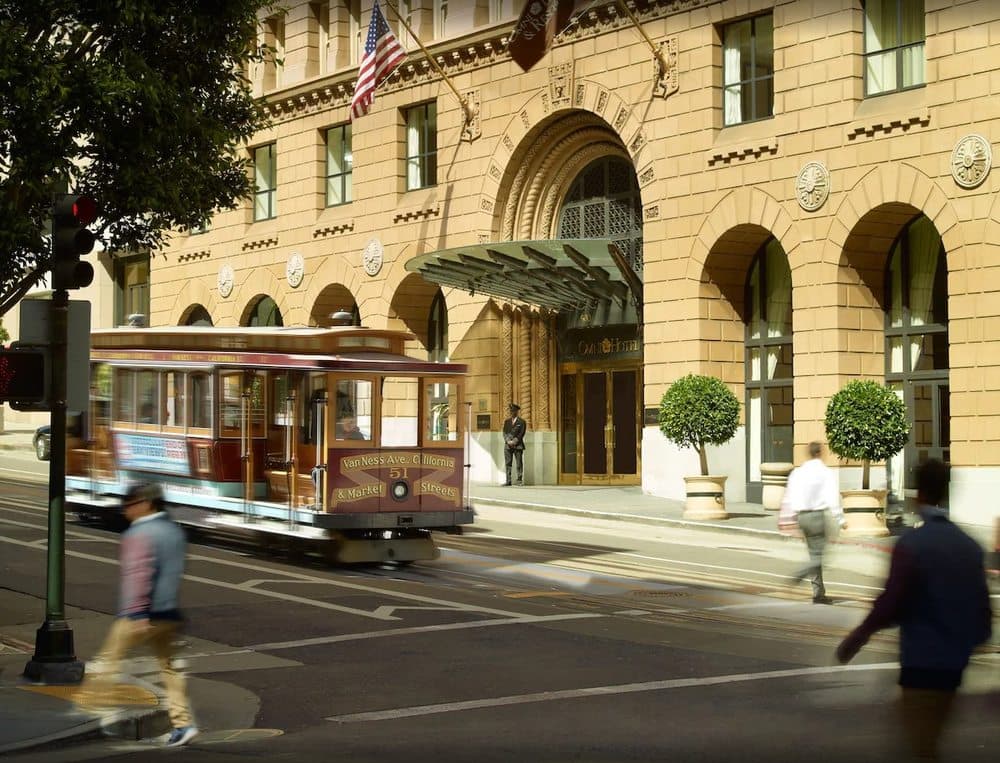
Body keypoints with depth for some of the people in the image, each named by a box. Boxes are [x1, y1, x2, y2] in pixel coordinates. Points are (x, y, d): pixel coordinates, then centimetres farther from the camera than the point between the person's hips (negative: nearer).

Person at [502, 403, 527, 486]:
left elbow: (521, 434, -4)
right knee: (508, 464, 0)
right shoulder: (507, 421, 16)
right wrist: (508, 441, -7)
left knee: (519, 463, -3)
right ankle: (508, 481, 0)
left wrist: (514, 442, -13)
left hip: (518, 445, -4)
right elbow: (504, 432, 9)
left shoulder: (522, 422, 3)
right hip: (508, 446, 4)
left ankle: (519, 480, 1)